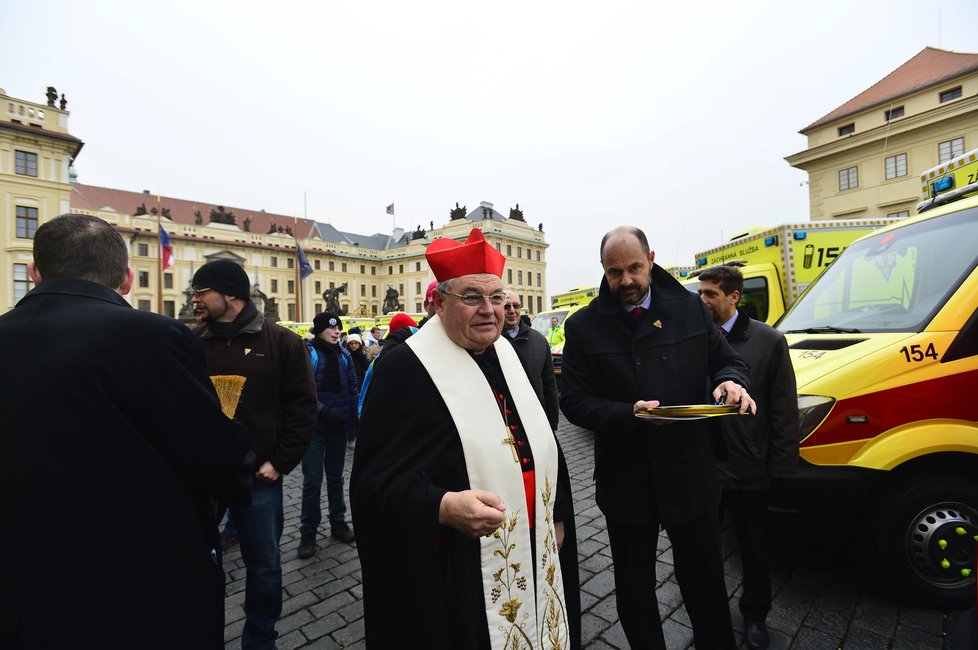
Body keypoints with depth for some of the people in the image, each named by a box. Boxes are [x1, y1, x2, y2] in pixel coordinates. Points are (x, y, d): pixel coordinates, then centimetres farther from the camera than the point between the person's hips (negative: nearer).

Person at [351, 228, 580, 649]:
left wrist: (557, 513, 14)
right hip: (453, 572, -6)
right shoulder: (406, 368, -18)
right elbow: (376, 480, -20)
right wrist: (444, 507, -35)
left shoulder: (508, 356, 4)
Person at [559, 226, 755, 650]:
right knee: (634, 586, 19)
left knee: (705, 579, 22)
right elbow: (573, 401, -9)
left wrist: (730, 380, -14)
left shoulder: (689, 308, 0)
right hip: (626, 480, -1)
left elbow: (726, 359, 9)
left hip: (690, 473, 2)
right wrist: (629, 413, -24)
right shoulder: (584, 326, -8)